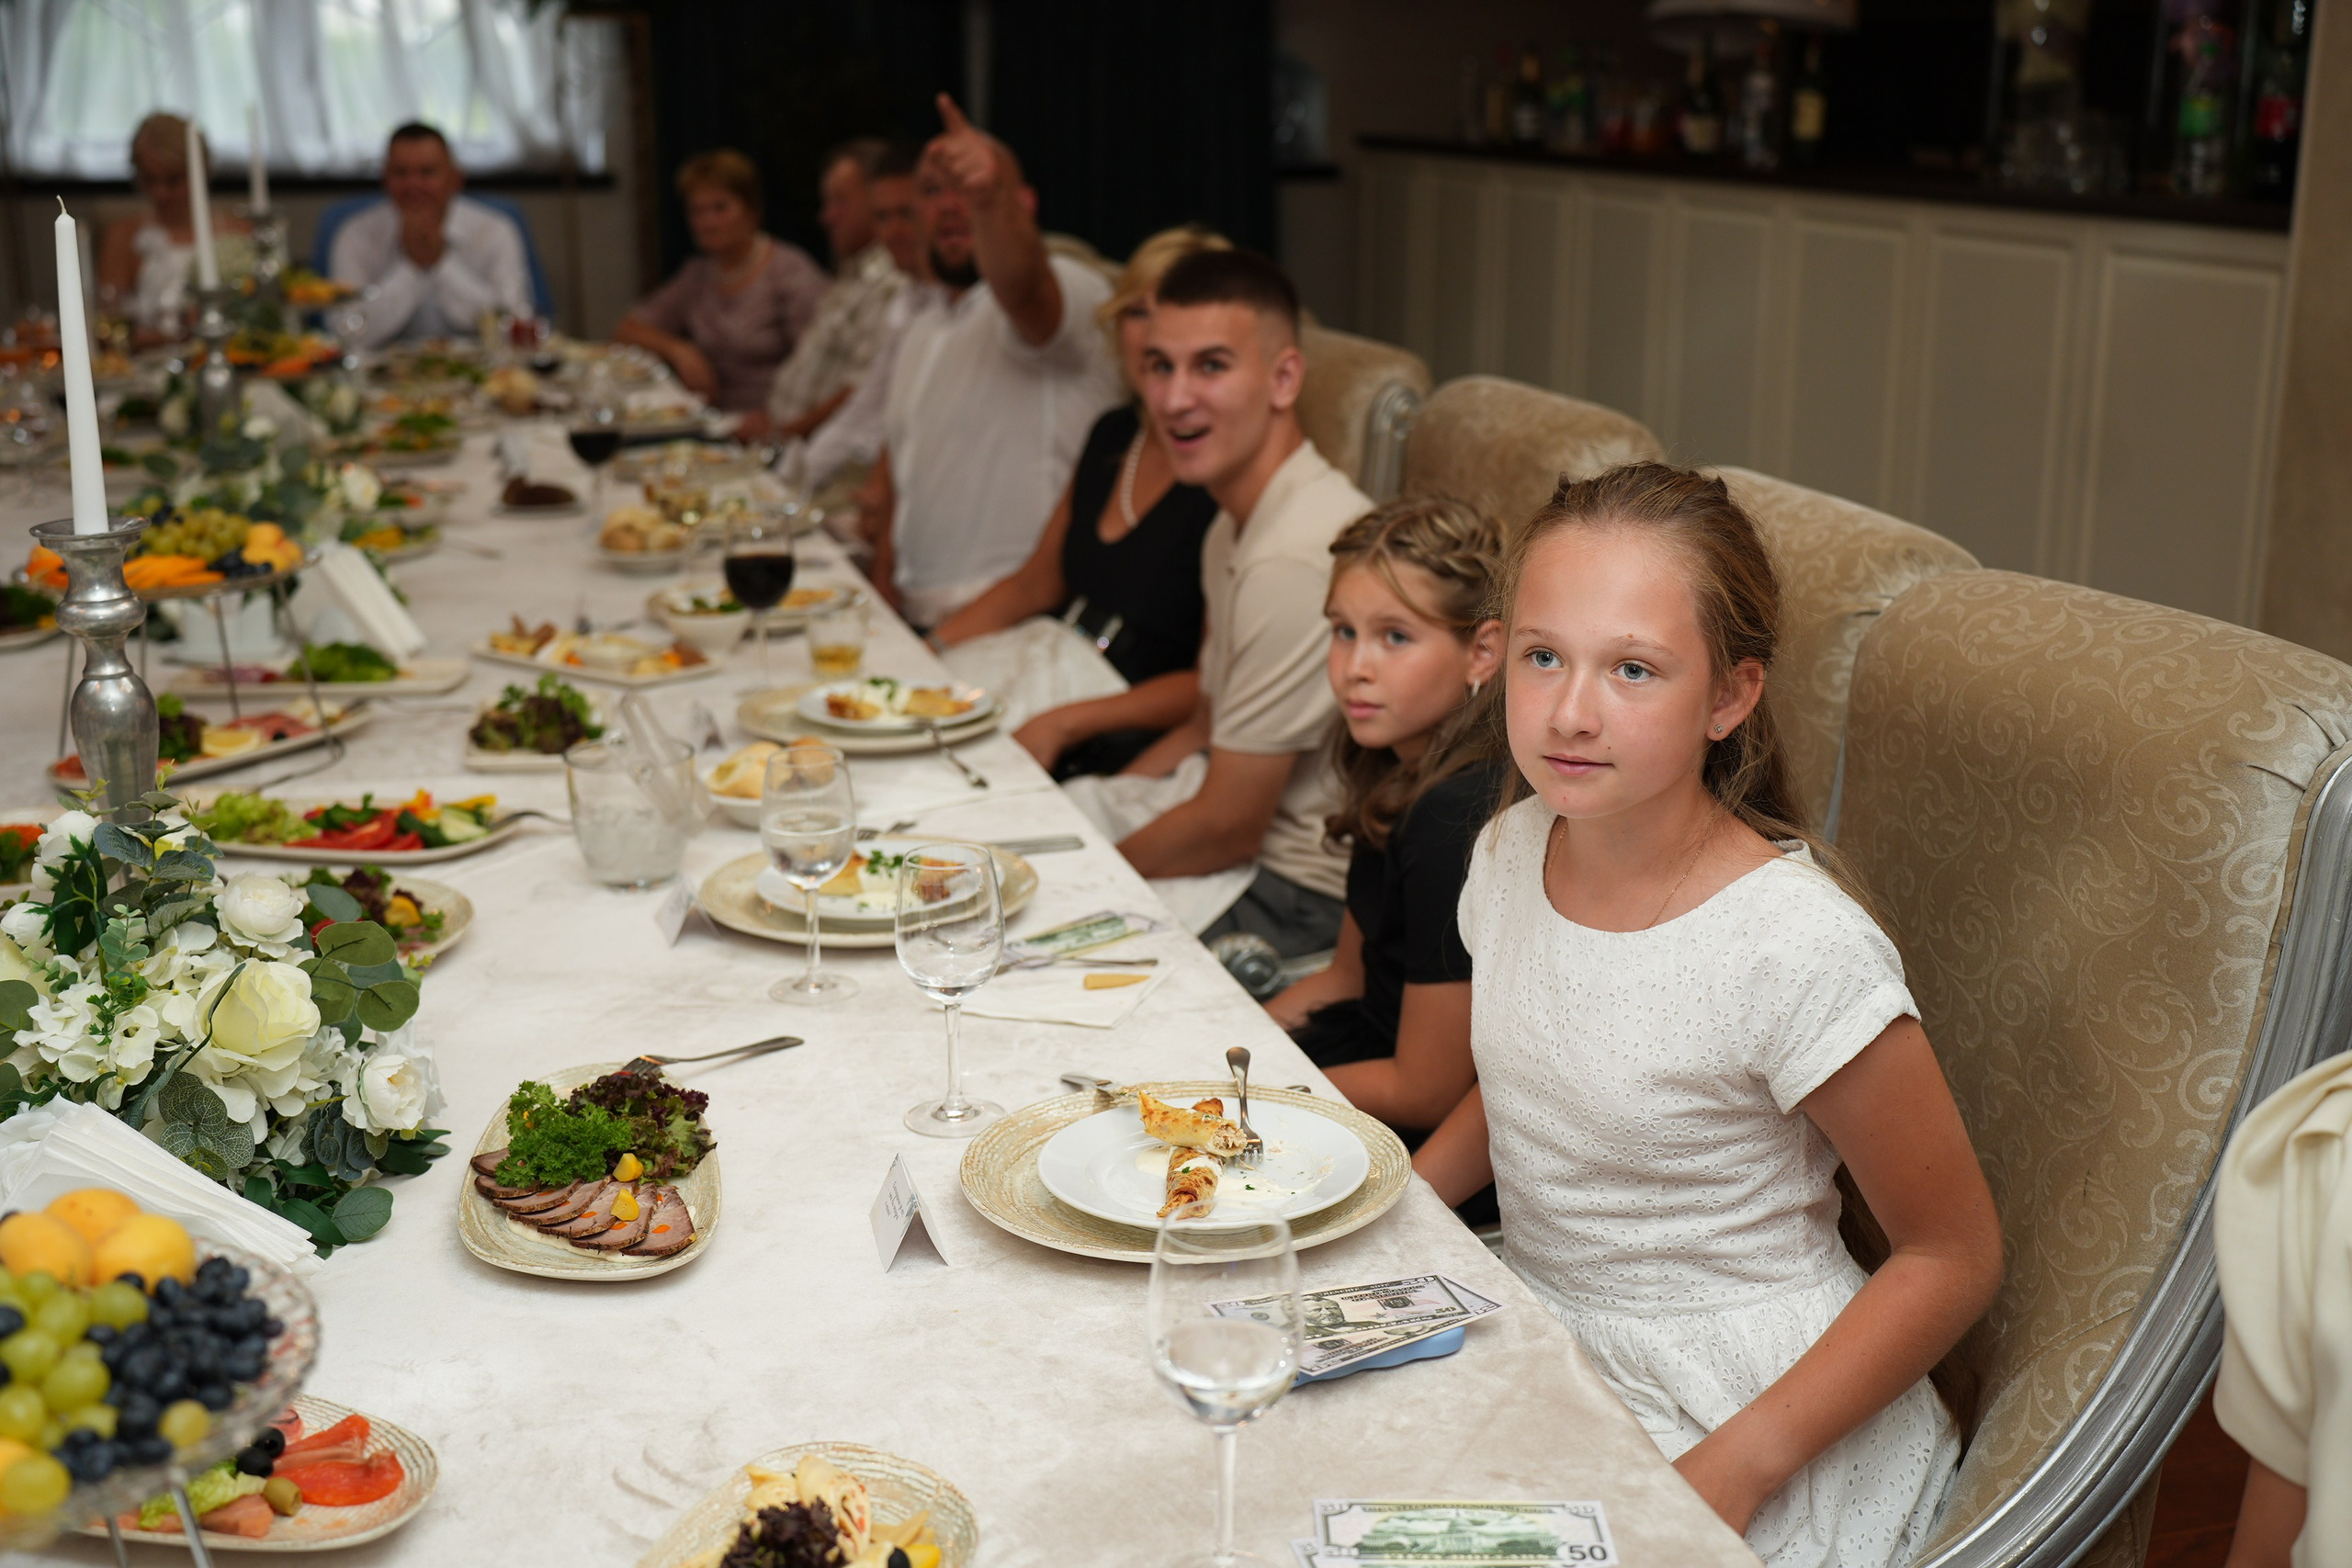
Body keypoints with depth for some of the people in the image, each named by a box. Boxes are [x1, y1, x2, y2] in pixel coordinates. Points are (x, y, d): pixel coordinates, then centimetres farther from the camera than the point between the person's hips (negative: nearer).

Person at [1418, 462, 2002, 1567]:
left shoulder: (1798, 948, -23)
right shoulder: (1511, 852, -4)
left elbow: (1953, 1258, -14)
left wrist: (1735, 1469, -20)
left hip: (1747, 1413, -6)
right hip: (1541, 1342, 6)